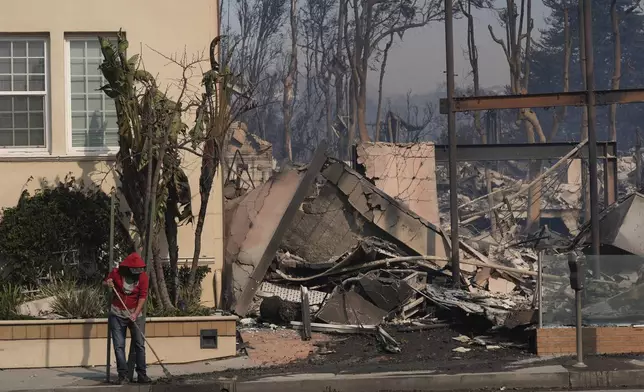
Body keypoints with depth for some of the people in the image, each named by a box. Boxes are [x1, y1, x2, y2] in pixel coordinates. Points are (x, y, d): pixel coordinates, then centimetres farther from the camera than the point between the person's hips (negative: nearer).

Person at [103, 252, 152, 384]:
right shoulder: (116, 273, -7)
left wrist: (136, 314, -21)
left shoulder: (143, 276, -8)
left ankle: (142, 374, -2)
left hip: (135, 315, 0)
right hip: (117, 314, 0)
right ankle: (123, 374, -1)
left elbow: (143, 296, -11)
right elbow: (104, 283, 11)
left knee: (139, 345, -5)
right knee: (119, 346, -3)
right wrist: (108, 284, -15)